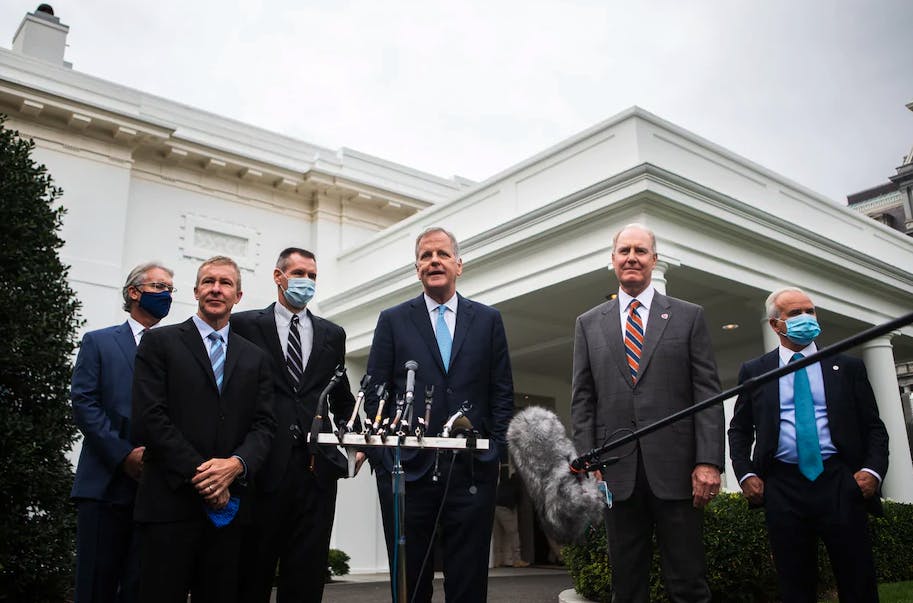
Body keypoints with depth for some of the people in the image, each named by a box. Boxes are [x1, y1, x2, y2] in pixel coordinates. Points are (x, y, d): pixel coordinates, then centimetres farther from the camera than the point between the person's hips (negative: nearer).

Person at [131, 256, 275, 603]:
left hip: (228, 504, 3)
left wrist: (236, 464, -13)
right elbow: (149, 418, -6)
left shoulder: (255, 358, 15)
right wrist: (200, 474, -12)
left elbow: (264, 425, 7)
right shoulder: (159, 342, 4)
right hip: (170, 502, -3)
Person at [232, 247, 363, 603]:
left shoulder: (332, 334, 15)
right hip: (263, 465, -2)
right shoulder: (245, 325, 5)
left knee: (308, 573, 7)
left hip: (317, 466, 3)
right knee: (252, 572, 7)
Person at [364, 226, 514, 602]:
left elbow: (502, 392, 9)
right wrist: (381, 457, -3)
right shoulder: (393, 320, 7)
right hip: (408, 470, 0)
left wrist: (495, 449, 0)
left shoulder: (488, 319, 9)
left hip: (472, 471, 1)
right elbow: (375, 394, 5)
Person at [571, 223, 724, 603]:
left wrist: (708, 462, -8)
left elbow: (708, 393, 1)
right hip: (617, 471, 2)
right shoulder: (589, 323, 12)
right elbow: (582, 400, 9)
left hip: (676, 469, -1)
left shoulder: (689, 316, 7)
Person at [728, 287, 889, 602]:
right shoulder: (753, 371, 9)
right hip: (782, 487, 0)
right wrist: (745, 474, -2)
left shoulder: (848, 367, 10)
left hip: (840, 483, 0)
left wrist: (873, 470, -6)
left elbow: (874, 427, 10)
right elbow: (739, 429, 11)